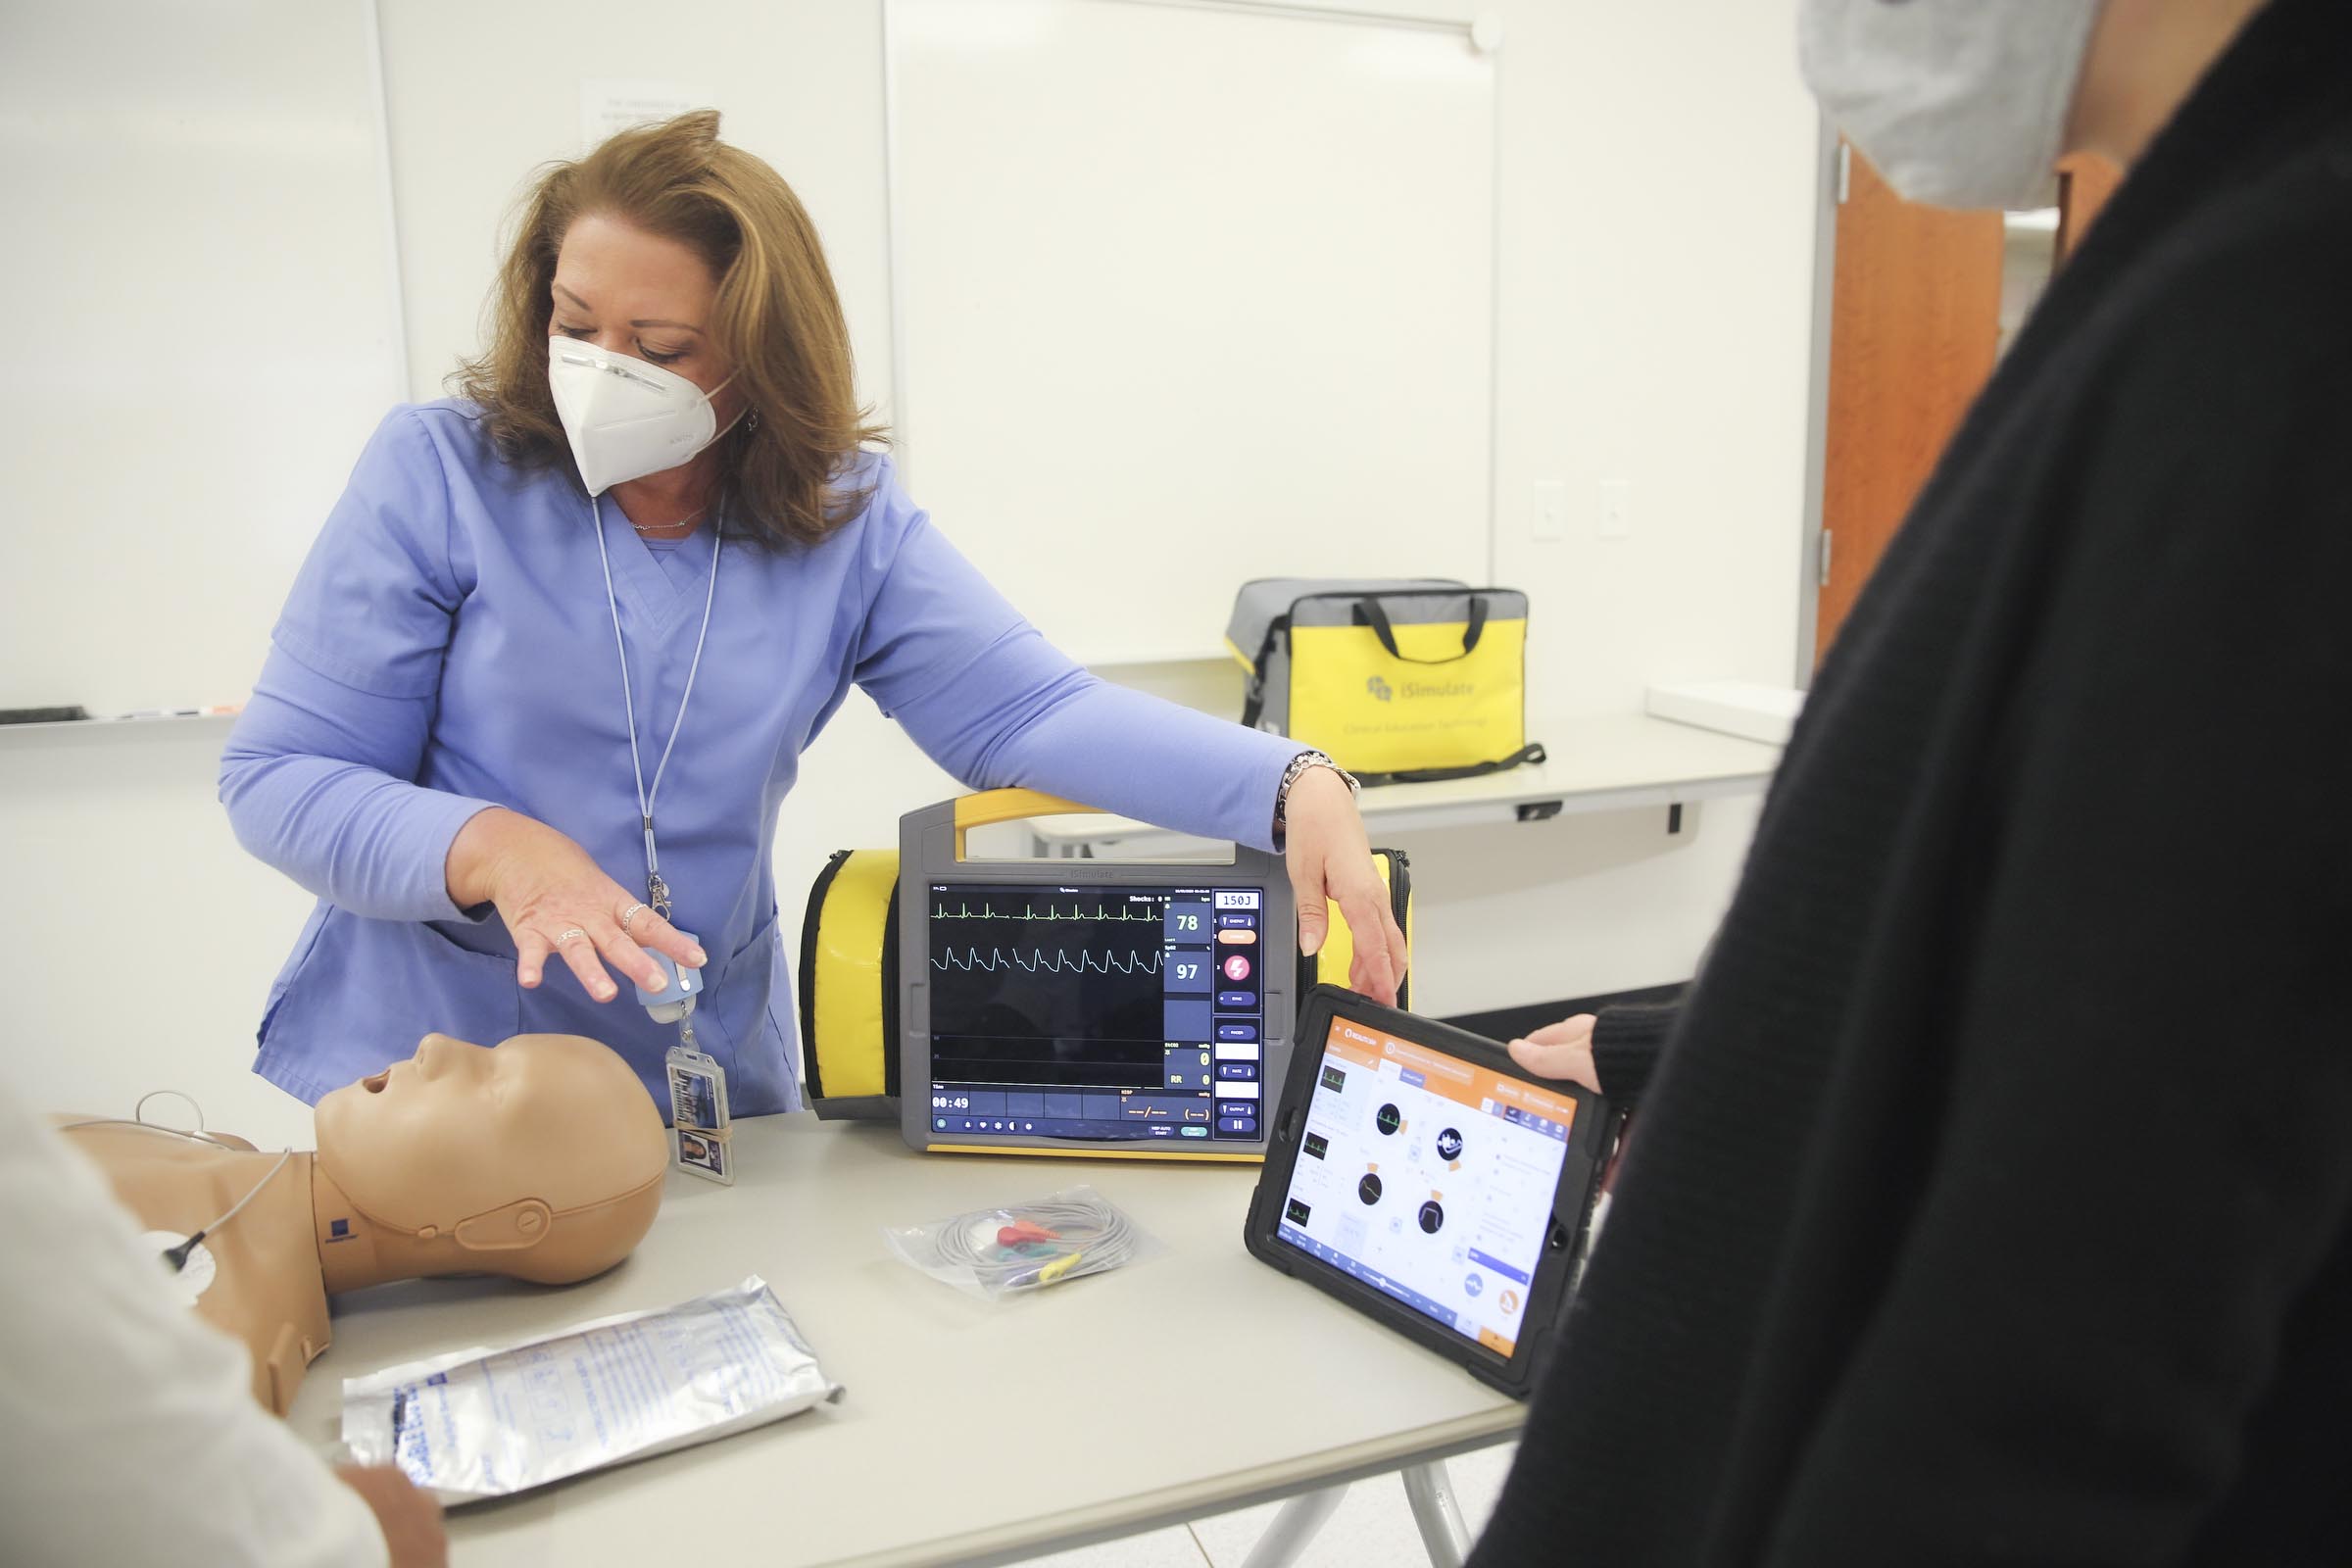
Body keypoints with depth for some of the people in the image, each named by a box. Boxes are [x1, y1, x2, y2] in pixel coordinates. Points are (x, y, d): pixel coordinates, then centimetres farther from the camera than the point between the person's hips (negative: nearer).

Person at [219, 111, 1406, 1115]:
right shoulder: (439, 474, -11)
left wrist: (1289, 787, -28)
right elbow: (278, 778, -10)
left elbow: (1025, 710, -14)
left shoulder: (845, 521, -5)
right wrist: (494, 850, -29)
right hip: (411, 1079, -2)